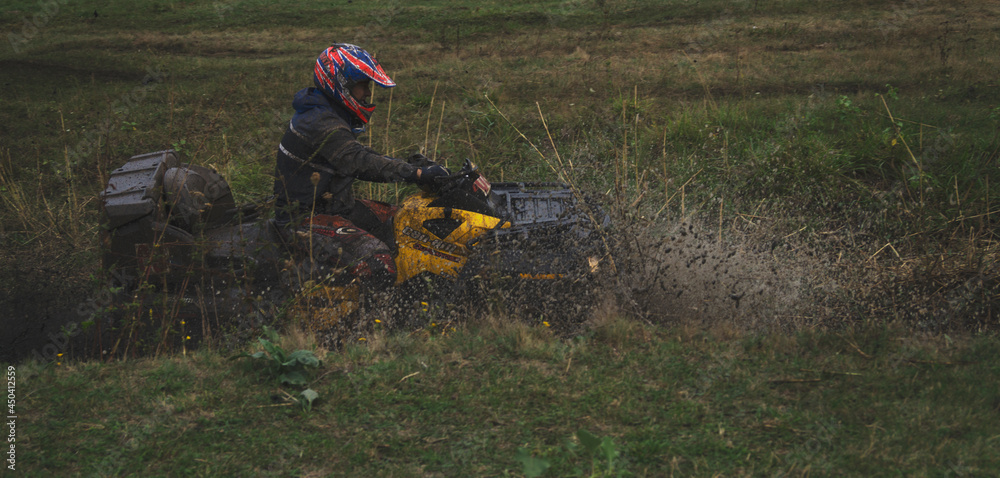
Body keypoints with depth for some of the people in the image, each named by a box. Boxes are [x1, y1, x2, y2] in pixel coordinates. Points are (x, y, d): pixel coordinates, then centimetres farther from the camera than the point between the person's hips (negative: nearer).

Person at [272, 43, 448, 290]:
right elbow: (360, 163, -31)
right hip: (306, 220, -11)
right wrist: (417, 173, -34)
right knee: (378, 267, -28)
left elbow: (362, 156, 15)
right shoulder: (320, 124, -21)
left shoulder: (331, 117, 13)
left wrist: (414, 164, 3)